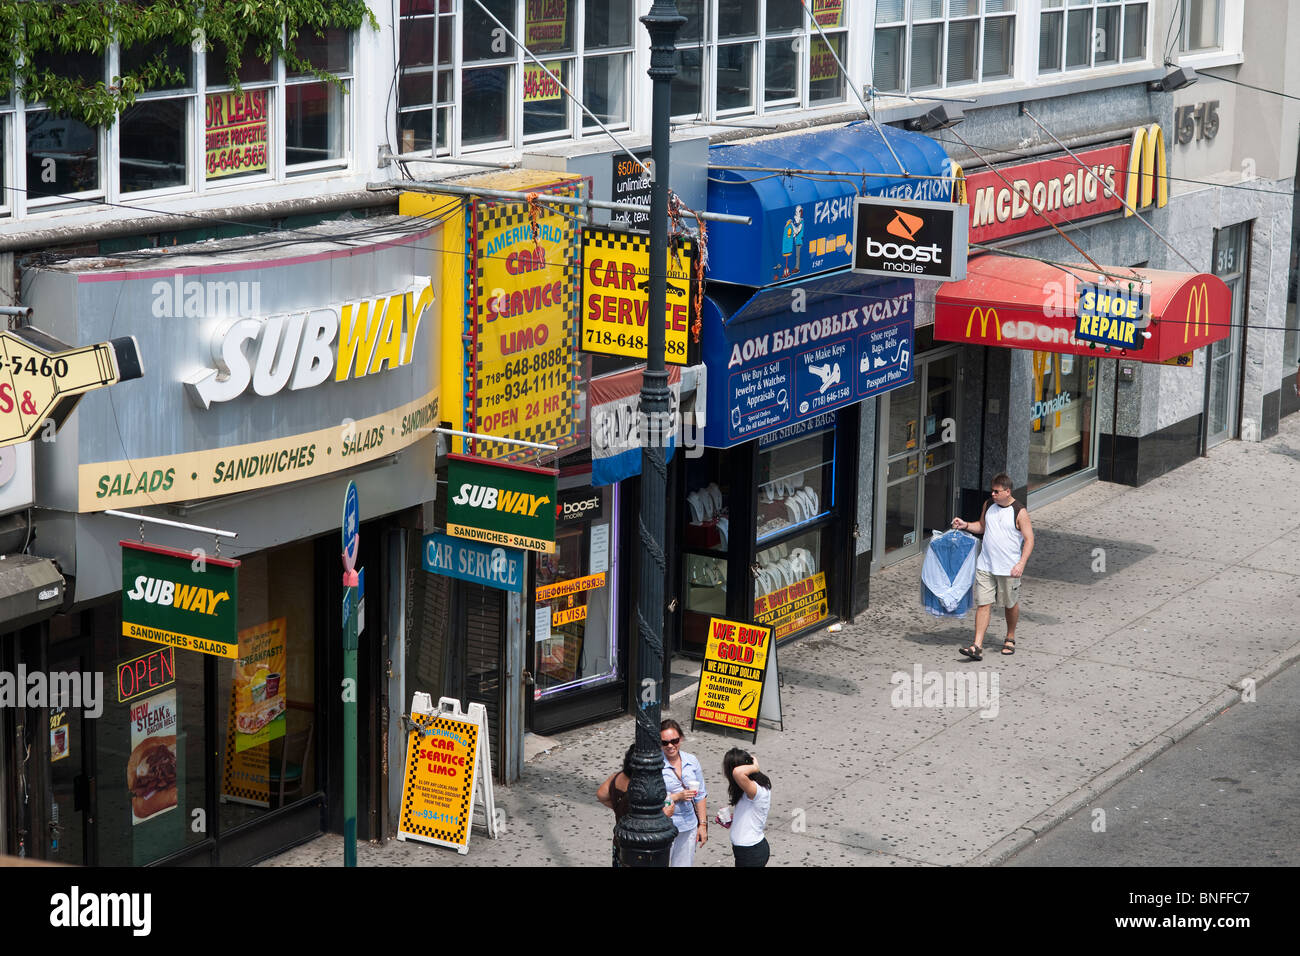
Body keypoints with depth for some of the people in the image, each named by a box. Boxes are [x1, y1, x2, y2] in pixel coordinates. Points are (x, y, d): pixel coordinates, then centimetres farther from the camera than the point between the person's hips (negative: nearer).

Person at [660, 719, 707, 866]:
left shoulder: (691, 761, 3)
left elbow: (700, 795, 10)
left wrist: (703, 824, 7)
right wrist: (677, 796, -19)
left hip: (689, 826, 4)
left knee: (684, 863, 10)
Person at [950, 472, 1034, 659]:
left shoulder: (1019, 512, -11)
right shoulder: (988, 505, 5)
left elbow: (1029, 540, -11)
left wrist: (1021, 563, -21)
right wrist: (965, 525, 3)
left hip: (1009, 568, -4)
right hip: (985, 566, 4)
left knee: (1011, 604, 13)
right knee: (983, 604, -3)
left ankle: (1010, 638, 36)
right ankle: (977, 647, -7)